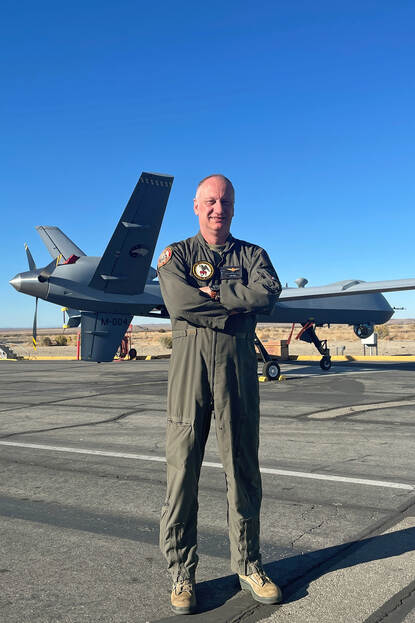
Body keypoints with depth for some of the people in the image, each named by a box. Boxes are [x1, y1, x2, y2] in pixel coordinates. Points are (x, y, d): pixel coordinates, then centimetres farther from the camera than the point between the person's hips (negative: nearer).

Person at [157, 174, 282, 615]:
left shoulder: (252, 255, 16)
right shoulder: (176, 254, 12)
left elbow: (268, 293, -7)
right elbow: (178, 302, -9)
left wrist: (212, 290, -8)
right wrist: (238, 303, -5)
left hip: (238, 363, 2)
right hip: (190, 359, -1)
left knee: (243, 469, 8)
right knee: (182, 468, 1)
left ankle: (247, 565, 24)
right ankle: (182, 574, 16)